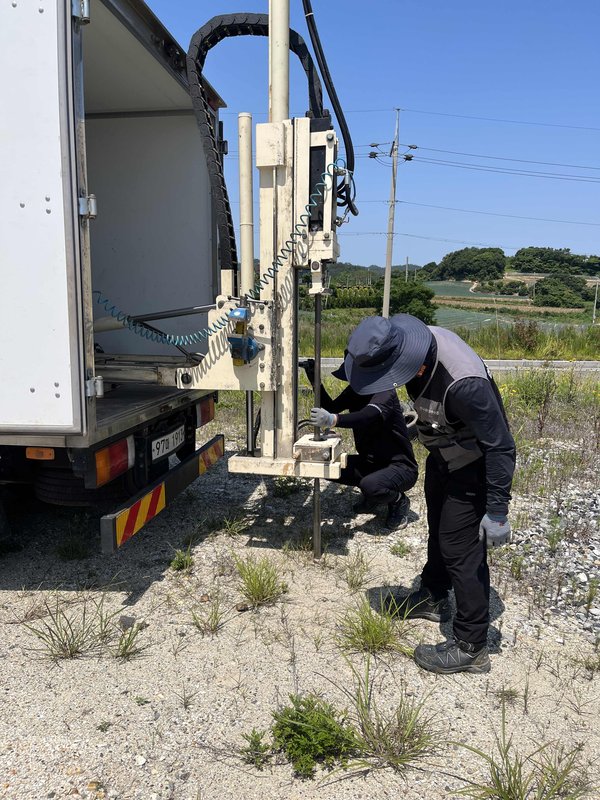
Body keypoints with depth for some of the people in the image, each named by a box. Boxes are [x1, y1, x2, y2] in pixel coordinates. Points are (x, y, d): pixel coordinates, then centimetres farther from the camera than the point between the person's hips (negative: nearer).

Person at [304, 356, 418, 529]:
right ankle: (372, 494, 12)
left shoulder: (385, 392, -24)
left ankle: (399, 501, -1)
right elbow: (331, 407, 8)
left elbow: (372, 416, -44)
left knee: (370, 485, -36)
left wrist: (334, 420, -61)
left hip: (400, 466, -8)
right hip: (371, 462, 8)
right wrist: (315, 380, -8)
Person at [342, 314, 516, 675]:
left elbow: (500, 446, -30)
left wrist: (497, 510, -24)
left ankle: (471, 647, 17)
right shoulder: (410, 340, -18)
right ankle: (433, 598, 49)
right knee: (439, 531, 26)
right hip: (442, 458, 9)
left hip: (472, 469, -9)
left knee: (461, 551, -1)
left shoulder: (464, 384, -42)